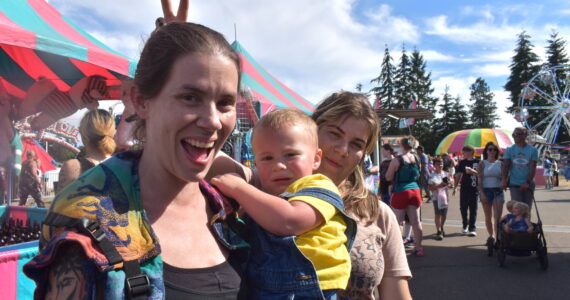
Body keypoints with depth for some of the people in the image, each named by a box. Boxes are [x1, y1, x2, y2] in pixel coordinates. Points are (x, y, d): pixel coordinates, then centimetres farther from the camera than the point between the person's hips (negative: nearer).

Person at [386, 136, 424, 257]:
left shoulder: (396, 161, -14)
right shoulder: (417, 158, 3)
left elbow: (388, 177, -6)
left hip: (401, 192, -5)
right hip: (415, 190, 5)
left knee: (397, 222, 2)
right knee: (416, 221, 10)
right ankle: (419, 248, 17)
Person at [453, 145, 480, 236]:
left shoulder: (477, 162, -2)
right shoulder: (462, 162, 7)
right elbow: (459, 175, 11)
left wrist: (473, 171, -20)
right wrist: (455, 187, 8)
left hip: (474, 189, -3)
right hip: (464, 188, 3)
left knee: (473, 209, -2)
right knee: (463, 208, 6)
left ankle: (472, 228, 3)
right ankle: (465, 225, 26)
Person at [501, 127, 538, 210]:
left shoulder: (532, 150, -1)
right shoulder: (509, 149, 1)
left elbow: (533, 168, -6)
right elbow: (505, 166, -7)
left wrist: (527, 182, -18)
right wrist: (504, 180, -21)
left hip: (528, 185, 1)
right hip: (514, 184, -1)